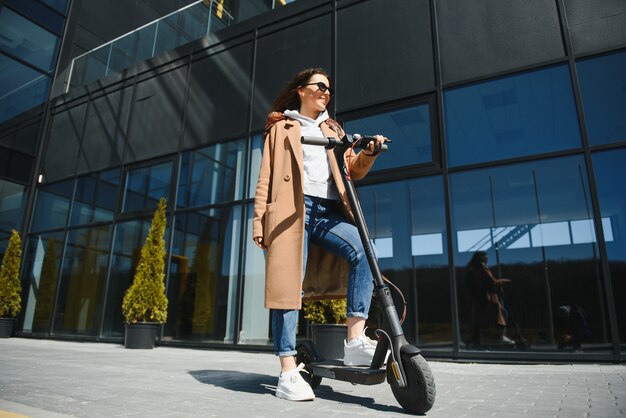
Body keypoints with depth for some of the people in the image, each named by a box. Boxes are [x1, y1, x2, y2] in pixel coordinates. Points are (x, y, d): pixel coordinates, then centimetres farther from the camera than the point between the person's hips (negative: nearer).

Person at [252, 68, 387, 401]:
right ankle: (288, 372, -6)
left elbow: (353, 170, 19)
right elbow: (266, 176, 9)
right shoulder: (281, 128, 19)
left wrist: (369, 152, -3)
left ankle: (355, 341, -21)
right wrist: (259, 218, -2)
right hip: (292, 209, -3)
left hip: (329, 211, 3)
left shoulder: (333, 130, 29)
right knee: (289, 284, -10)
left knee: (363, 251, -25)